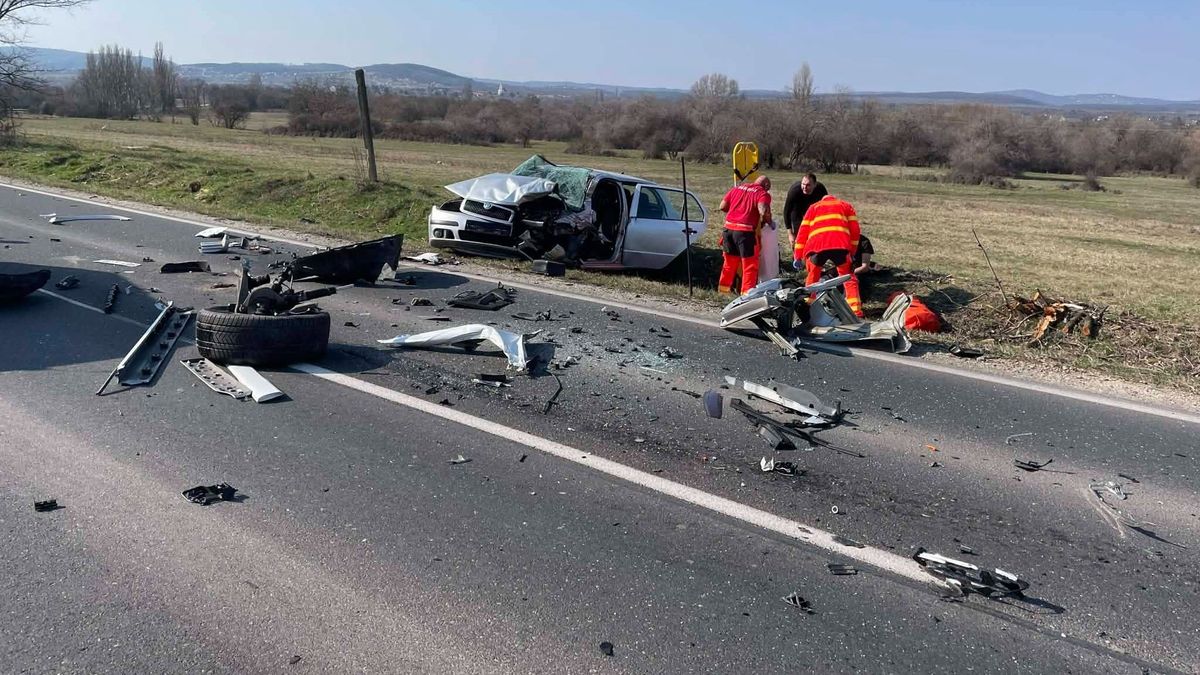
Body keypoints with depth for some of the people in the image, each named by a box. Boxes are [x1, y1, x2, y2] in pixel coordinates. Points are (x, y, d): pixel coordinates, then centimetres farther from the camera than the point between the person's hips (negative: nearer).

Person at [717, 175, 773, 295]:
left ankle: (724, 286, 29)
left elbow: (722, 206, 12)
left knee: (730, 261, 21)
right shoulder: (763, 193, -3)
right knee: (750, 263, 7)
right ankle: (747, 291, 8)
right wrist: (770, 222, -3)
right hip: (745, 231, -6)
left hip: (729, 227, 6)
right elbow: (764, 211, -21)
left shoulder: (737, 188, 13)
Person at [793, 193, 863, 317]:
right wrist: (852, 252, 26)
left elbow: (802, 232, 22)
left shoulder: (813, 207, 32)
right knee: (849, 278, 15)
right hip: (841, 246, 0)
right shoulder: (846, 205, 32)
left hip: (816, 246, 0)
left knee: (812, 279, 22)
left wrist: (798, 257, 23)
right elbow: (855, 231, 20)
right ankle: (856, 310, 3)